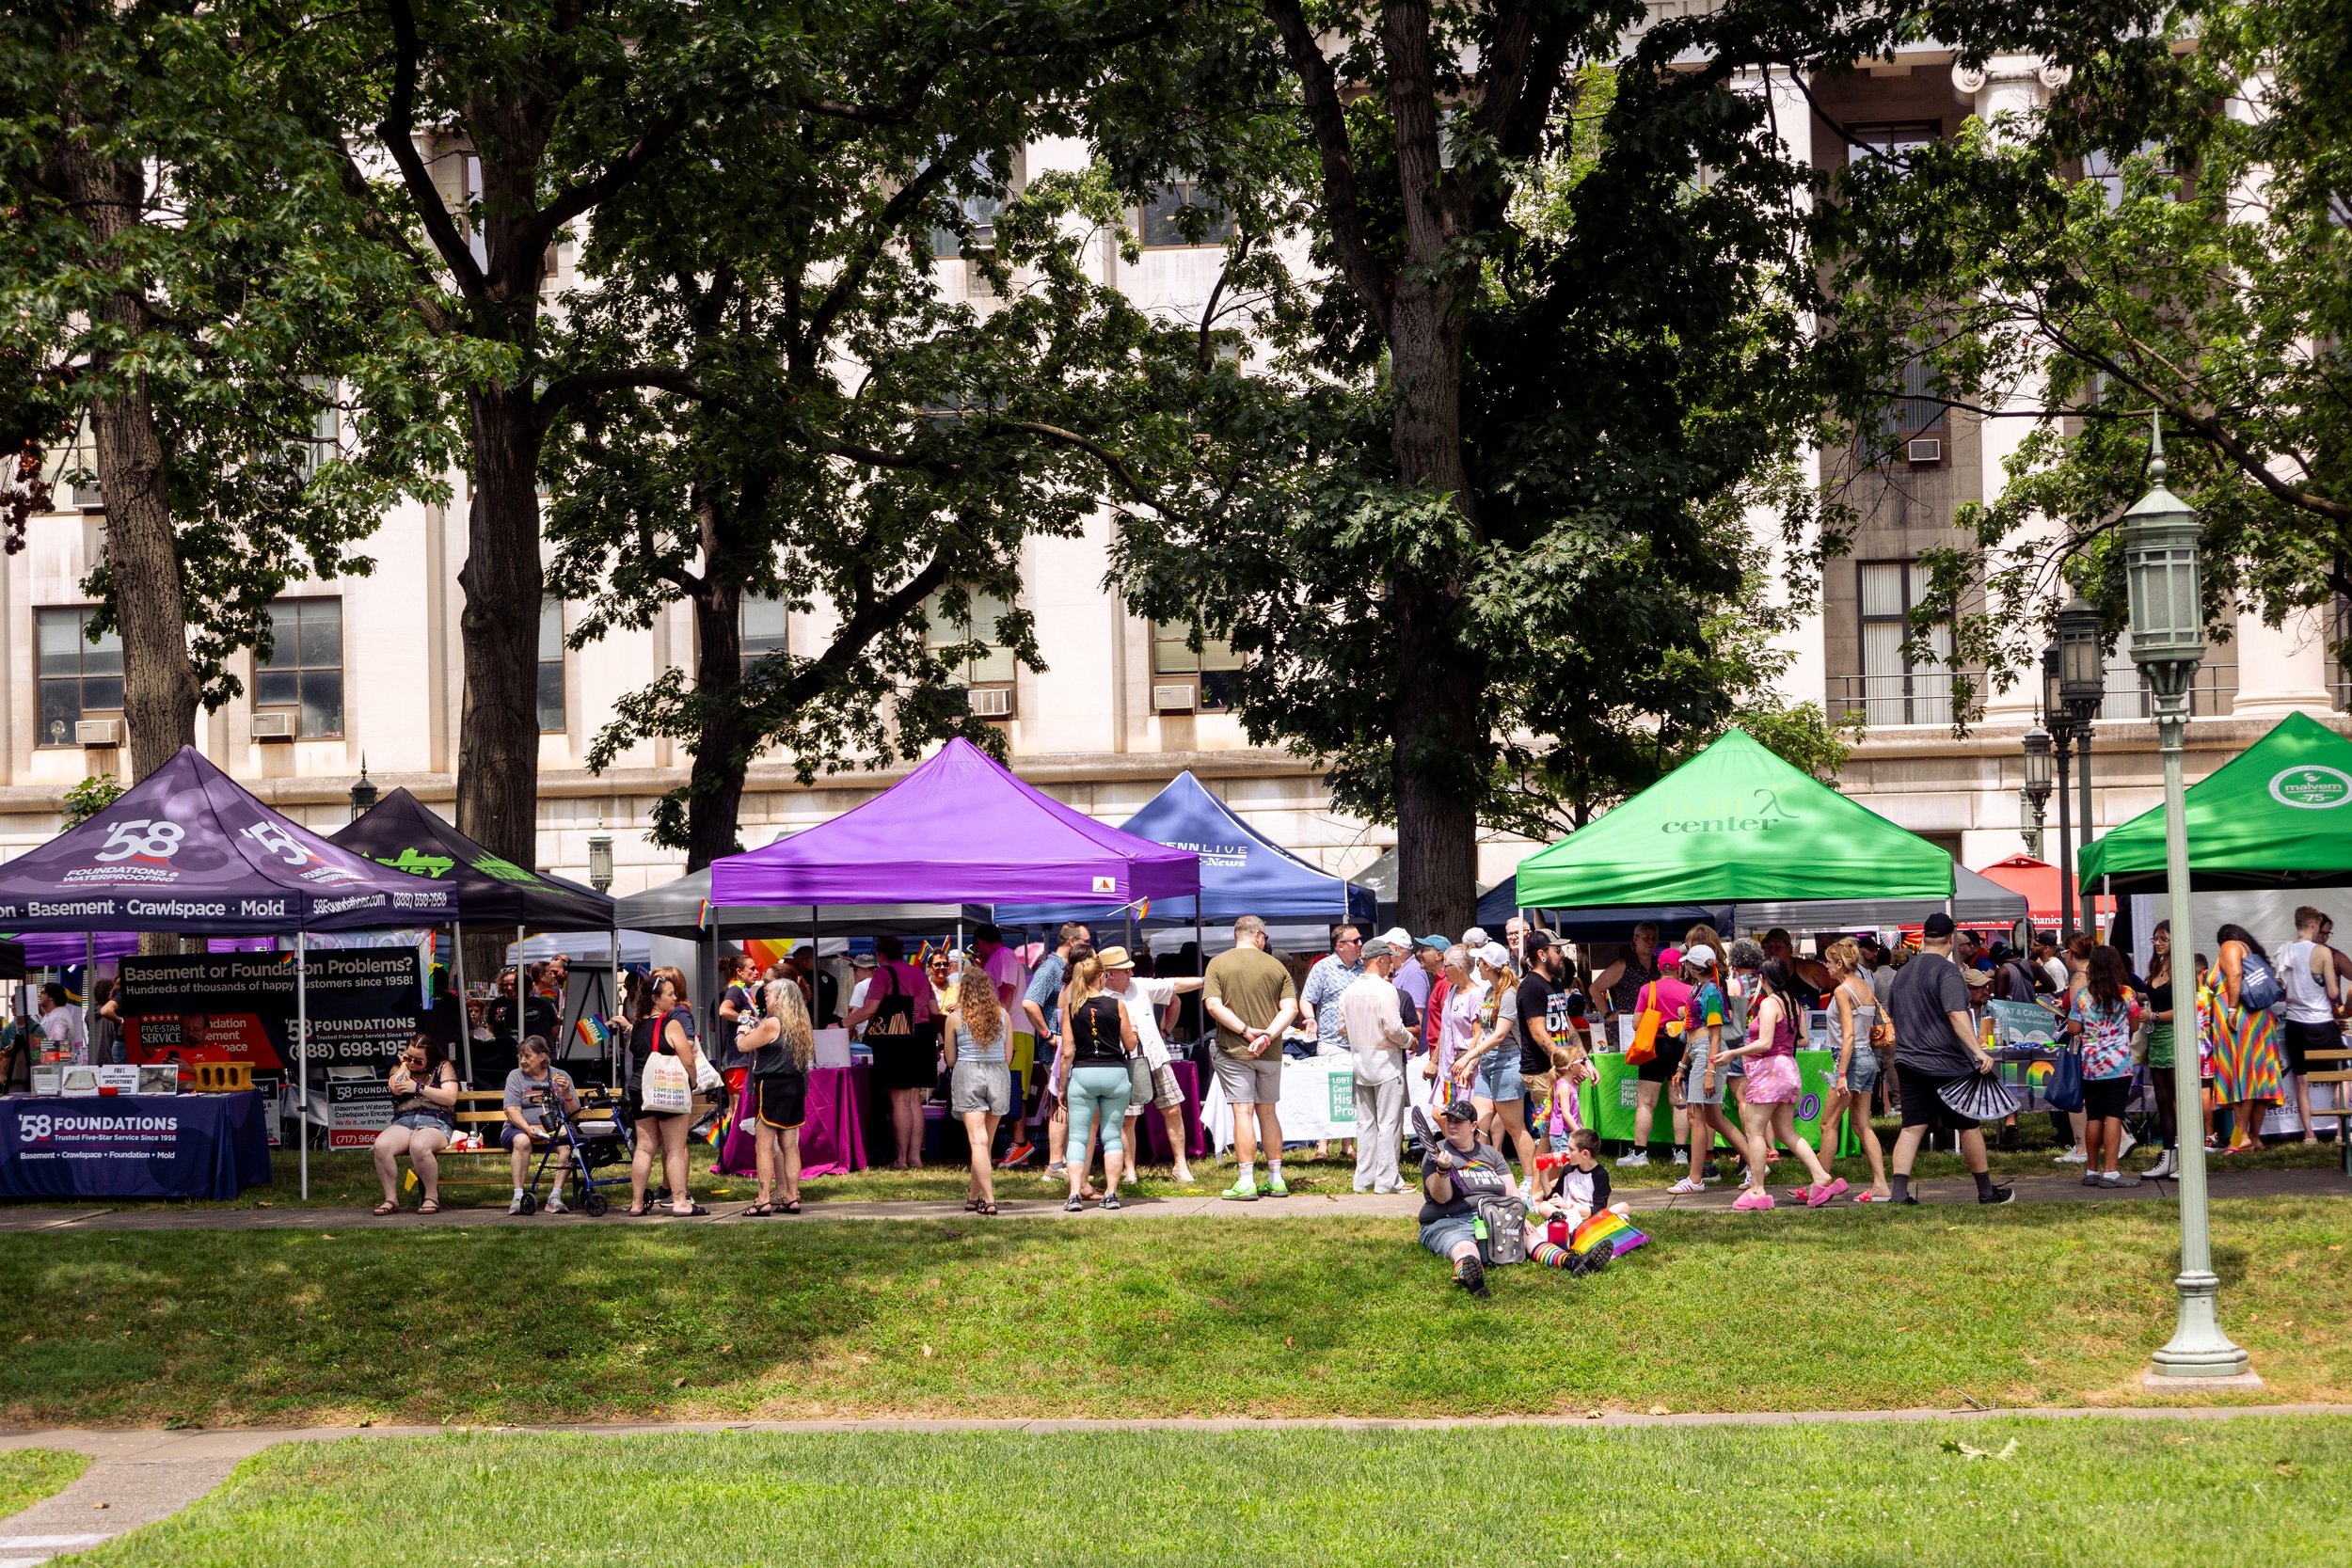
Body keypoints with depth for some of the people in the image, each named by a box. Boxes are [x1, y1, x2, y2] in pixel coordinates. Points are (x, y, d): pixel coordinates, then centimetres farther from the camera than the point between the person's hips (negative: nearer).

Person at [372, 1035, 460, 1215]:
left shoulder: (443, 1067, 12)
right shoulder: (399, 1068, 21)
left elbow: (450, 1098, -2)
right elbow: (396, 1088, -2)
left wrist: (418, 1088, -5)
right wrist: (404, 1064, 8)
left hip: (435, 1122, -4)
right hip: (404, 1122, 4)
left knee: (419, 1146, -40)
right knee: (381, 1145, -32)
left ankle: (432, 1198, -24)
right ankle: (390, 1199, -22)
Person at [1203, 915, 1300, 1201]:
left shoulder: (1218, 963, -1)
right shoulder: (1276, 966, 5)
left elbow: (1213, 1005, -11)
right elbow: (1290, 1008, -4)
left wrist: (1246, 1031, -12)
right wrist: (1267, 1034, -12)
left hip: (1234, 1050, -3)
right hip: (1270, 1052, 3)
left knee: (1243, 1112, -4)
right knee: (1268, 1112, 13)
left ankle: (1246, 1182, -9)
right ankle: (1276, 1179, 16)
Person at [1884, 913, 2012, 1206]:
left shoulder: (1902, 973, 13)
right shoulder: (1947, 970, -11)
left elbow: (1892, 1018, 23)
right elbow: (1956, 1014, -24)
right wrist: (1978, 1051, -30)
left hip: (1910, 1063, 6)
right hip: (1947, 1064, -6)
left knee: (1912, 1127, 2)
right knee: (1969, 1126, 7)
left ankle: (1898, 1193, -11)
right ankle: (1987, 1191, 17)